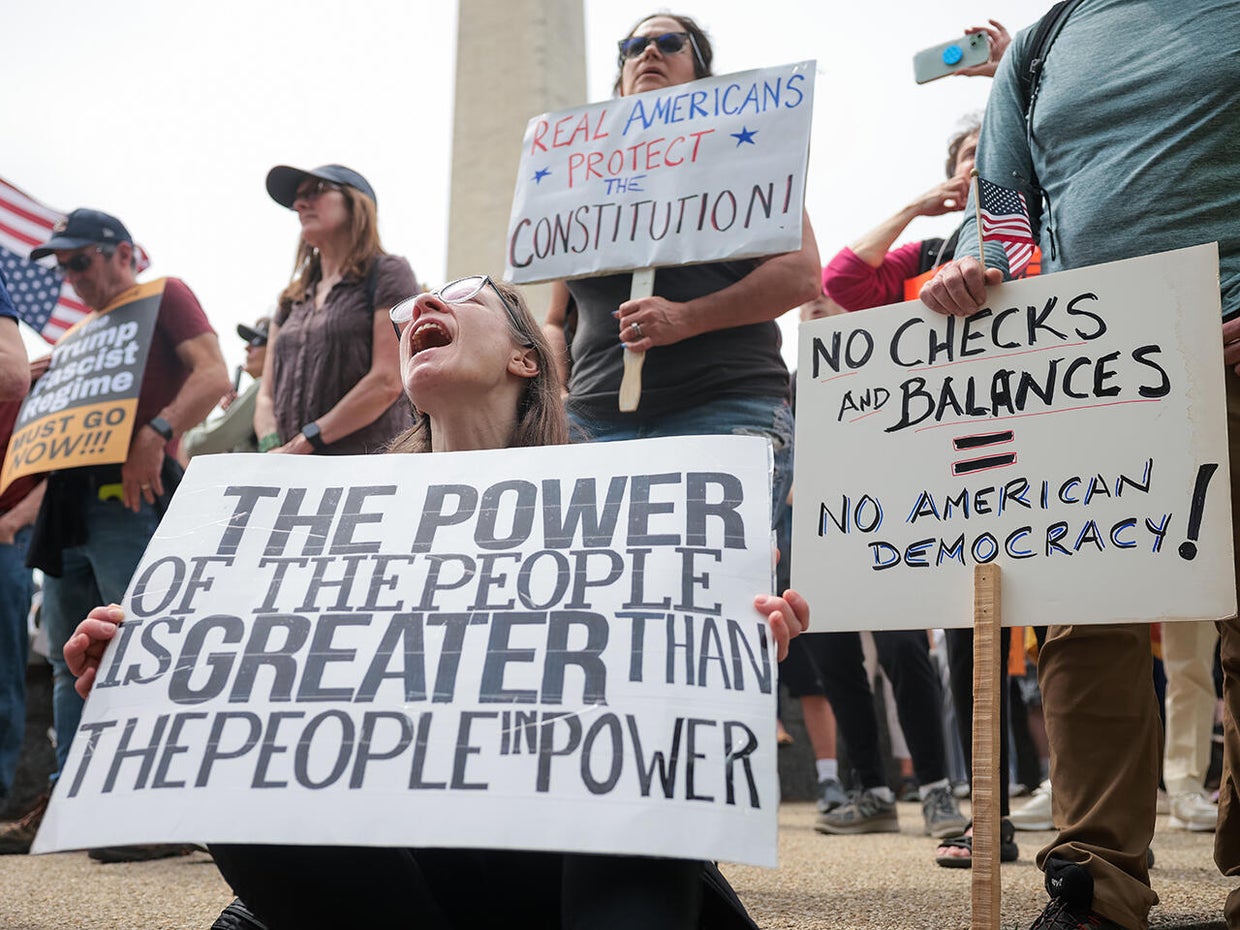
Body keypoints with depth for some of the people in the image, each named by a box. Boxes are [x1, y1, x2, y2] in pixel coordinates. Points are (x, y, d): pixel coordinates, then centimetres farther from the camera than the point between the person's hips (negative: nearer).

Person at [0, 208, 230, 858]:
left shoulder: (165, 295, 2)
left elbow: (213, 376, -14)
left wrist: (156, 434, -27)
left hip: (130, 493, -9)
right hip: (73, 497, 9)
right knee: (69, 657, 10)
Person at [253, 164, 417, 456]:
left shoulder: (388, 273, 4)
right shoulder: (292, 300, 23)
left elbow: (388, 383, -7)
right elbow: (266, 394, 18)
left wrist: (302, 443, -8)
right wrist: (272, 448, -4)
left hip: (365, 460, -5)